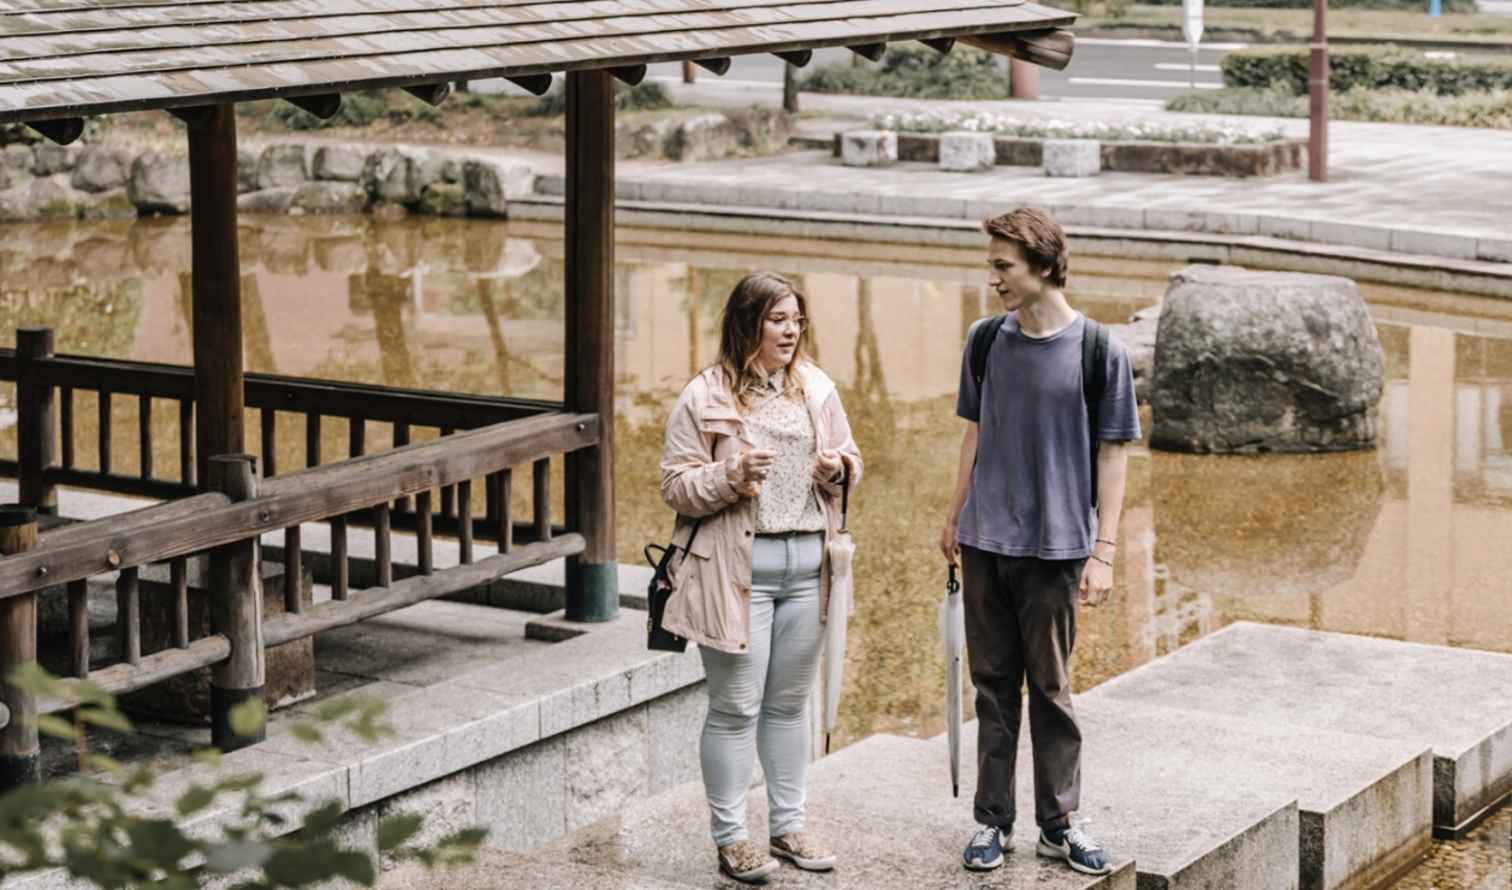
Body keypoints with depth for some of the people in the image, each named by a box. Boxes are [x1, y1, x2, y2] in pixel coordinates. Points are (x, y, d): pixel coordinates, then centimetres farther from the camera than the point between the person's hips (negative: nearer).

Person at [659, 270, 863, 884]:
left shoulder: (817, 390, 8)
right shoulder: (705, 397, -7)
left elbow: (850, 462, 17)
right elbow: (675, 487, -7)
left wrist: (838, 469, -6)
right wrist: (732, 476, -24)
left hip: (806, 565, 5)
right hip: (736, 568, -5)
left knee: (790, 702, 14)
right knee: (735, 707, 0)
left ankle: (788, 827, 23)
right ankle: (730, 838, 9)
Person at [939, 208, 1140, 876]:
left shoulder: (1100, 352, -8)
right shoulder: (986, 341, 3)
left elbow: (1112, 455, -5)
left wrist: (1103, 552, -7)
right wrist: (954, 517, 16)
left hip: (1056, 546, -3)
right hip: (985, 543, 3)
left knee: (1051, 688, 6)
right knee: (993, 684, 9)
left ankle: (1059, 823, 17)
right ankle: (992, 819, 18)